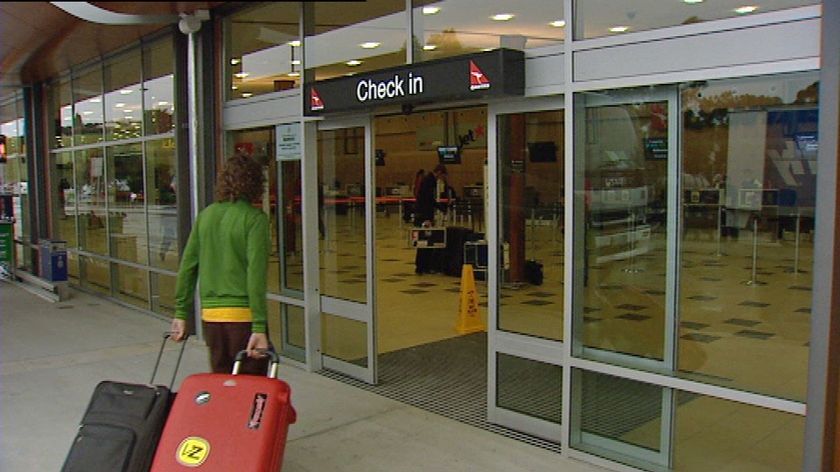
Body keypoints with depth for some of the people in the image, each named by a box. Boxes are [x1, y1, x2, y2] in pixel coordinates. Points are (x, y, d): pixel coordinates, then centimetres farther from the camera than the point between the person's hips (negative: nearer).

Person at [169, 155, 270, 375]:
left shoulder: (205, 215, 8)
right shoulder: (255, 218, -9)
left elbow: (188, 266, 9)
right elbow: (256, 273, -16)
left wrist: (181, 313, 16)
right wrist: (259, 327, -18)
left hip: (209, 315, 6)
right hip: (243, 314, -6)